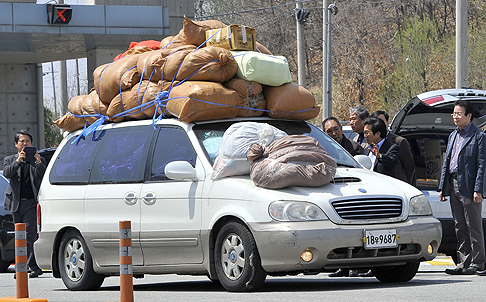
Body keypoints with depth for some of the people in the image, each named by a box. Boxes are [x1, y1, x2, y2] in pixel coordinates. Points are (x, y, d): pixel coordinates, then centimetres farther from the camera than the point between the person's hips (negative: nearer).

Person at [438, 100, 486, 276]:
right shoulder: (453, 136, 18)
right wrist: (442, 187, 13)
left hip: (469, 188, -8)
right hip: (454, 187, 8)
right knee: (460, 228, 9)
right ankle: (464, 263, 13)